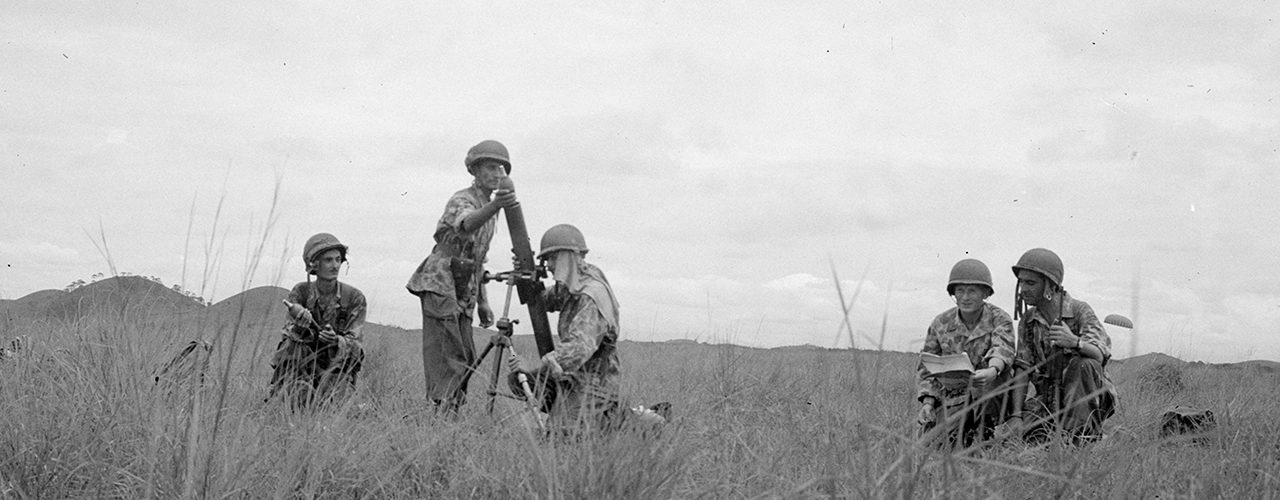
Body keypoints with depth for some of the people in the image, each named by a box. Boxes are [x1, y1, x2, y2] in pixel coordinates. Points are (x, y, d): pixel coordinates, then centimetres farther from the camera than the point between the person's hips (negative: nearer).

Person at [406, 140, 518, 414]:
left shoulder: (488, 207, 17)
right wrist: (495, 206, -56)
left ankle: (452, 415, 10)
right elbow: (466, 224, -37)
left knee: (465, 360, 6)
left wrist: (482, 301, 21)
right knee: (446, 359, -16)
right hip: (439, 282, -9)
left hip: (462, 292, 9)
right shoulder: (461, 201, -10)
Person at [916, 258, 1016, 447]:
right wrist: (927, 401, -9)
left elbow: (1003, 348, -29)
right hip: (952, 401, 2)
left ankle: (984, 433, -26)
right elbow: (926, 368, 8)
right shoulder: (941, 324, 1)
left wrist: (992, 371, -52)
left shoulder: (999, 319, -8)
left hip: (989, 400, -2)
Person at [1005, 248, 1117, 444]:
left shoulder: (1079, 311, -11)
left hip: (1089, 397, -2)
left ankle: (1084, 435, -28)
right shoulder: (1027, 322, 5)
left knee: (1082, 364, -34)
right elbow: (1022, 370, -1)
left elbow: (1099, 355, -25)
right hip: (1049, 398, 2)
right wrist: (1016, 416, -14)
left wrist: (1075, 342, -48)